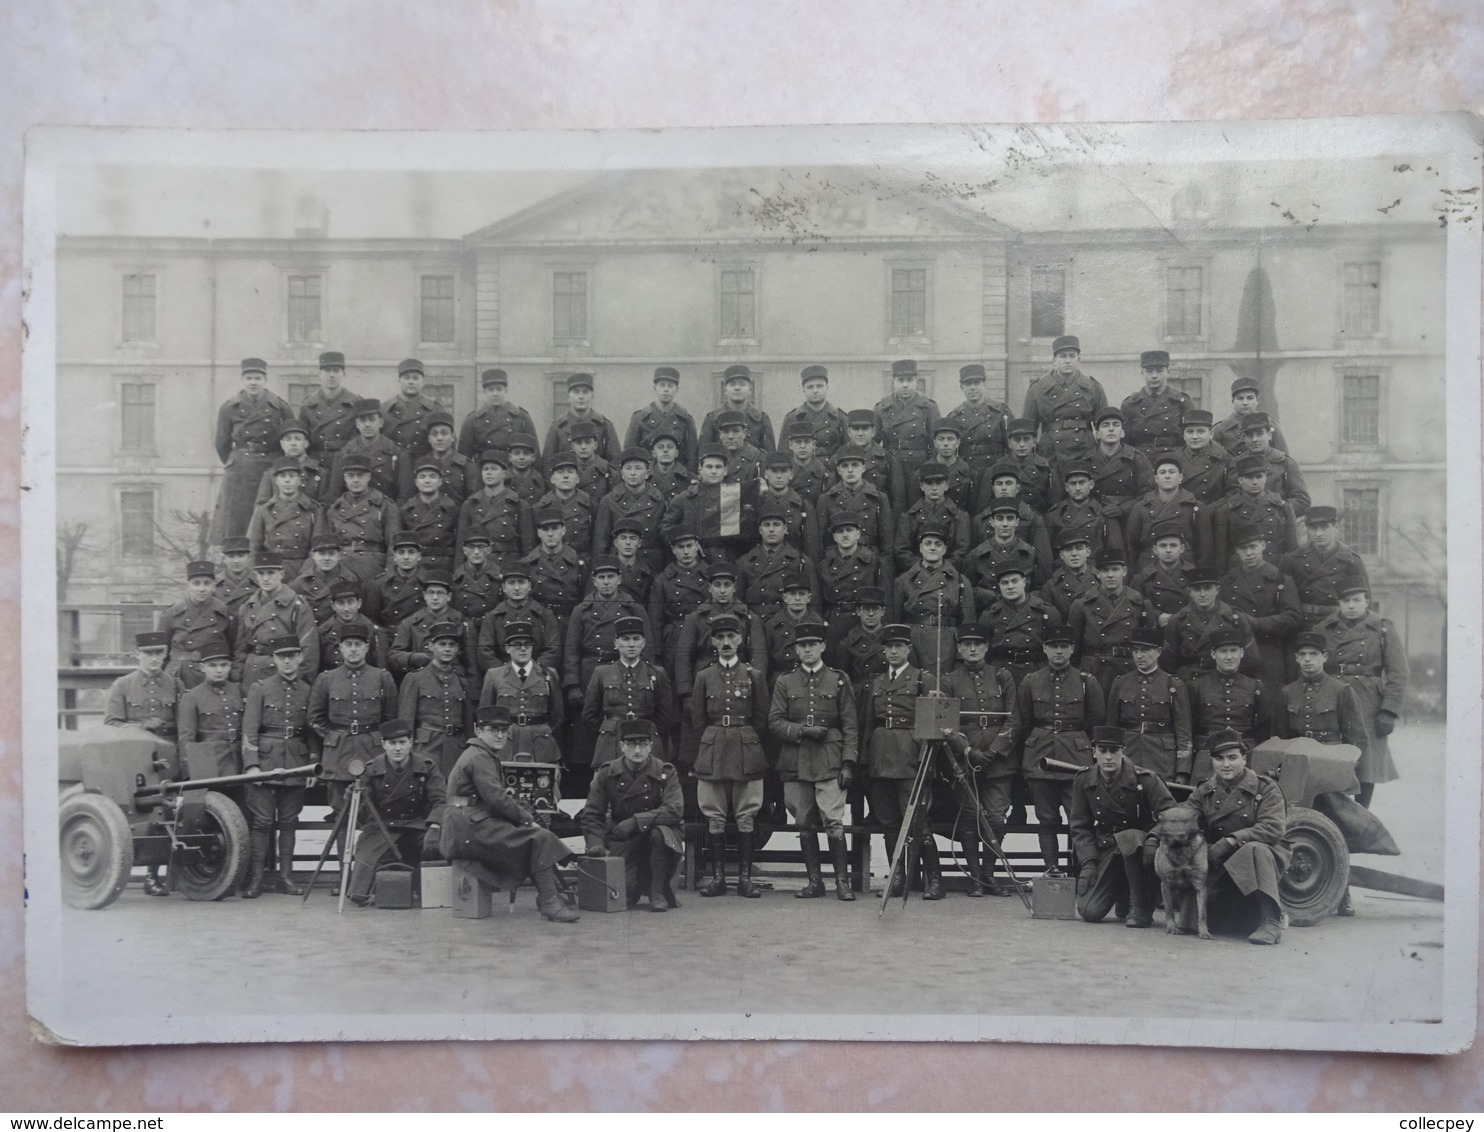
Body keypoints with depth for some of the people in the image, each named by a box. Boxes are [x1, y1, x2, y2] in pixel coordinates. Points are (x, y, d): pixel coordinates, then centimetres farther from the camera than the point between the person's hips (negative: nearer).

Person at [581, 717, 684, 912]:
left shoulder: (666, 773, -8)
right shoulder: (606, 773, -1)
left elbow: (675, 810, -21)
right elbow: (591, 814, 2)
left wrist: (637, 821, -30)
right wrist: (596, 843, -16)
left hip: (659, 841, -1)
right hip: (623, 845, 1)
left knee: (660, 831, -37)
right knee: (624, 894, -22)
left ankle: (659, 893, -15)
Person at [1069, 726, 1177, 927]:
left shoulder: (1145, 780, -12)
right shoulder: (1083, 782, -2)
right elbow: (1080, 826, 1)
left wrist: (1154, 839, -36)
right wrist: (1088, 862, -10)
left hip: (1138, 847, -3)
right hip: (1103, 851, 3)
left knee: (1129, 838, -40)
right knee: (1090, 911, -15)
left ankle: (1141, 908, -21)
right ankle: (1122, 897, 23)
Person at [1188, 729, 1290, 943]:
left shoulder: (1265, 788, -5)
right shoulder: (1204, 793, 7)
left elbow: (1274, 828, -20)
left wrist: (1231, 840, -27)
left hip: (1262, 856, -4)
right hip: (1220, 864, 4)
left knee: (1255, 849, -38)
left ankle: (1271, 922, -35)